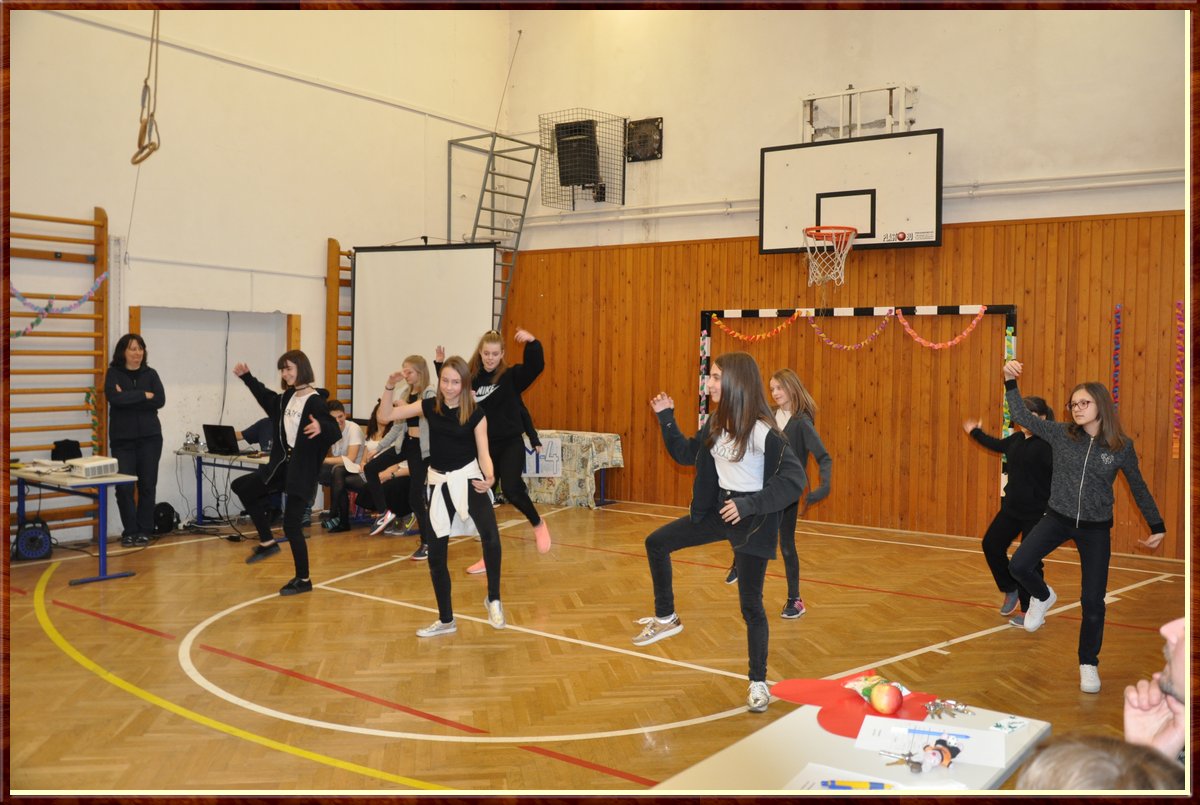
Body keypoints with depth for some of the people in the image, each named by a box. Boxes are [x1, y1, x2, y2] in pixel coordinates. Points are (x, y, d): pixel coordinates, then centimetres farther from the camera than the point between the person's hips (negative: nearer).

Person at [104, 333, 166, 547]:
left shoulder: (150, 374, 6)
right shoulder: (113, 373, 1)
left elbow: (160, 400, -7)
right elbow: (114, 398, -17)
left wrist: (128, 399, -12)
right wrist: (143, 395, -11)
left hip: (149, 437, 2)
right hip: (122, 439, -1)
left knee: (147, 485, 3)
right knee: (124, 486, -4)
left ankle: (144, 531, 13)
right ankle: (129, 531, 9)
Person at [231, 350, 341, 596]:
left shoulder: (315, 401, -17)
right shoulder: (286, 397, 7)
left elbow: (335, 432, -26)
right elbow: (266, 398, 30)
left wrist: (321, 427, -48)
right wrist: (247, 377, 27)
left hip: (302, 471, -9)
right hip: (281, 465, 9)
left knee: (291, 524, -7)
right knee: (241, 487, 21)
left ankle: (303, 579, 8)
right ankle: (267, 542, 27)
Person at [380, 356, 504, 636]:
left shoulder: (475, 413, -6)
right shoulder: (430, 406, 2)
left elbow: (484, 453, -6)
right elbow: (386, 416, 3)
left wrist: (489, 478, -26)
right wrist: (390, 386, -11)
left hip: (468, 478, -3)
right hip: (438, 483, 4)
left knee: (490, 536, -29)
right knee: (436, 554, 7)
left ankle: (493, 599, -6)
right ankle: (446, 620, 24)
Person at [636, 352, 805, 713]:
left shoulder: (762, 430, -22)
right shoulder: (717, 423, 2)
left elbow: (795, 479, -26)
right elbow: (687, 454, 15)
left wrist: (749, 504, -32)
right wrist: (666, 417, 5)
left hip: (752, 520, -7)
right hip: (718, 510, 7)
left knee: (751, 604, 1)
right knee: (656, 543, 10)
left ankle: (758, 682, 17)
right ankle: (666, 618, 28)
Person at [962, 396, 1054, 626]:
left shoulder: (1048, 444, -17)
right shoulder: (1017, 439, 6)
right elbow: (998, 445, 28)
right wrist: (976, 433, 42)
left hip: (1036, 513, -8)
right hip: (1011, 508, 8)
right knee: (991, 545, 9)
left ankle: (1027, 610, 16)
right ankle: (1010, 590, 30)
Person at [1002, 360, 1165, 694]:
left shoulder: (1122, 446, -8)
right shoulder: (1061, 433, -6)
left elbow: (1138, 487, 5)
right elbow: (1021, 416, -5)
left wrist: (1157, 526, 9)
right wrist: (1010, 382, -17)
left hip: (1096, 528, -1)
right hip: (1057, 518, 1)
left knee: (1093, 601, 1)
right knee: (1019, 565, -17)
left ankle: (1088, 663, 23)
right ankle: (1042, 597, 19)